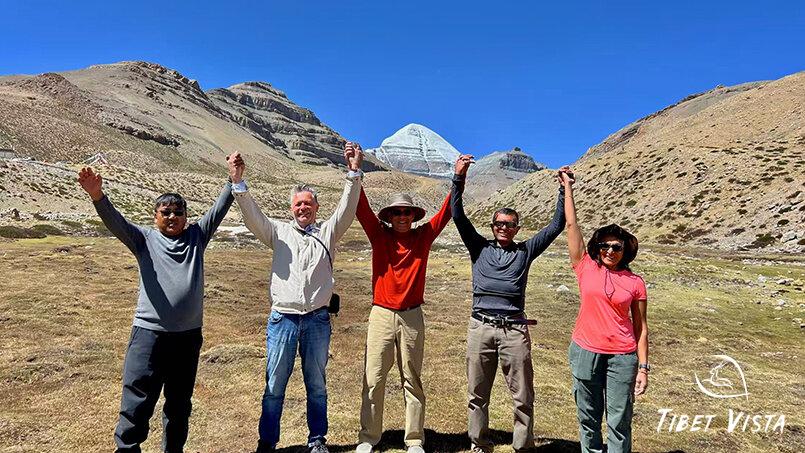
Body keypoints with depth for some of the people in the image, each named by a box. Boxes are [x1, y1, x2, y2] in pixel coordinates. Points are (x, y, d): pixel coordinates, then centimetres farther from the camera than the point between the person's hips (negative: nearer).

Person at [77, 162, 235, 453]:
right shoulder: (144, 239, 3)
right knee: (137, 401, 0)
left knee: (180, 403, 17)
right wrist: (97, 195, -31)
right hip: (149, 333, -2)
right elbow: (115, 222, -13)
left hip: (189, 335, 3)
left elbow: (219, 209, 4)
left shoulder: (196, 236, 8)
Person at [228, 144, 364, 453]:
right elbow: (252, 216, -4)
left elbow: (347, 209, -6)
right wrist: (238, 183, -18)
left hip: (317, 319, 0)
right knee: (274, 385, 9)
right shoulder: (279, 232, 8)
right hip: (282, 319, 0)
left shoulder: (327, 232, 6)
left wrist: (354, 173, -18)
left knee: (317, 385, 13)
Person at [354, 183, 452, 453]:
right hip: (381, 315, -1)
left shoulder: (423, 237, 5)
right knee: (373, 379, 4)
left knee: (413, 380, 10)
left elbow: (447, 211, 4)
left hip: (412, 317, 1)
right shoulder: (379, 235, 2)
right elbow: (361, 208, -6)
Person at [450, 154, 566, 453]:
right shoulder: (479, 247, 12)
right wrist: (459, 178, -2)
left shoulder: (525, 251, 13)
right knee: (477, 394, 10)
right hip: (480, 327, 1)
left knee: (522, 396, 5)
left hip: (514, 329, 0)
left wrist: (564, 190, 7)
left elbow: (557, 226, 12)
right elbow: (458, 216, 5)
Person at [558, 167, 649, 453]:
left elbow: (640, 327, 4)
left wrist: (643, 367, 0)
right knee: (588, 419, 12)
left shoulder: (635, 283, 0)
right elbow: (571, 225, 0)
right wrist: (567, 186, 4)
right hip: (585, 352, 1)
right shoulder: (585, 268, -1)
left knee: (619, 422, 6)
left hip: (622, 357, 0)